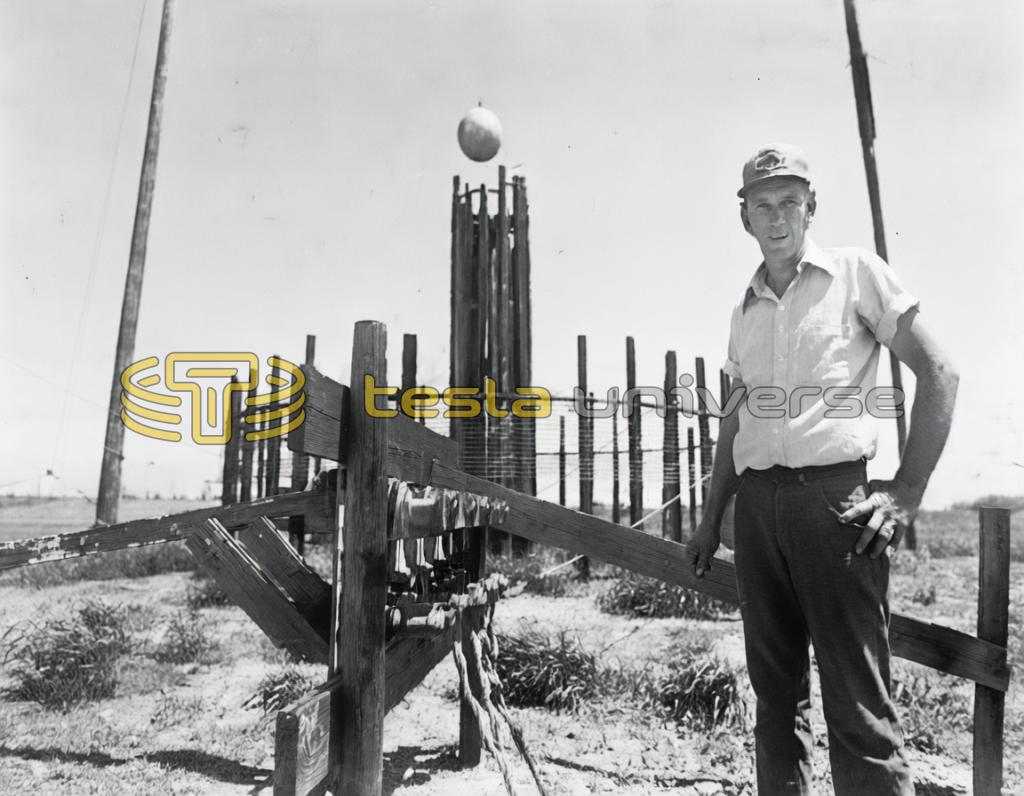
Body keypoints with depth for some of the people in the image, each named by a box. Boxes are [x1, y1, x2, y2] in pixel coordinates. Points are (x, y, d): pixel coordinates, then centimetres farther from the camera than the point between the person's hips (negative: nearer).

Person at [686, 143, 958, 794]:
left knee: (858, 702, -5)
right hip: (757, 502, 5)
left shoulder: (856, 272, 3)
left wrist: (905, 494, -8)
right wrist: (711, 520, 18)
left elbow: (939, 374, -1)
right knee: (775, 686, 13)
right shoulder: (746, 310, 17)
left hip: (834, 496, -5)